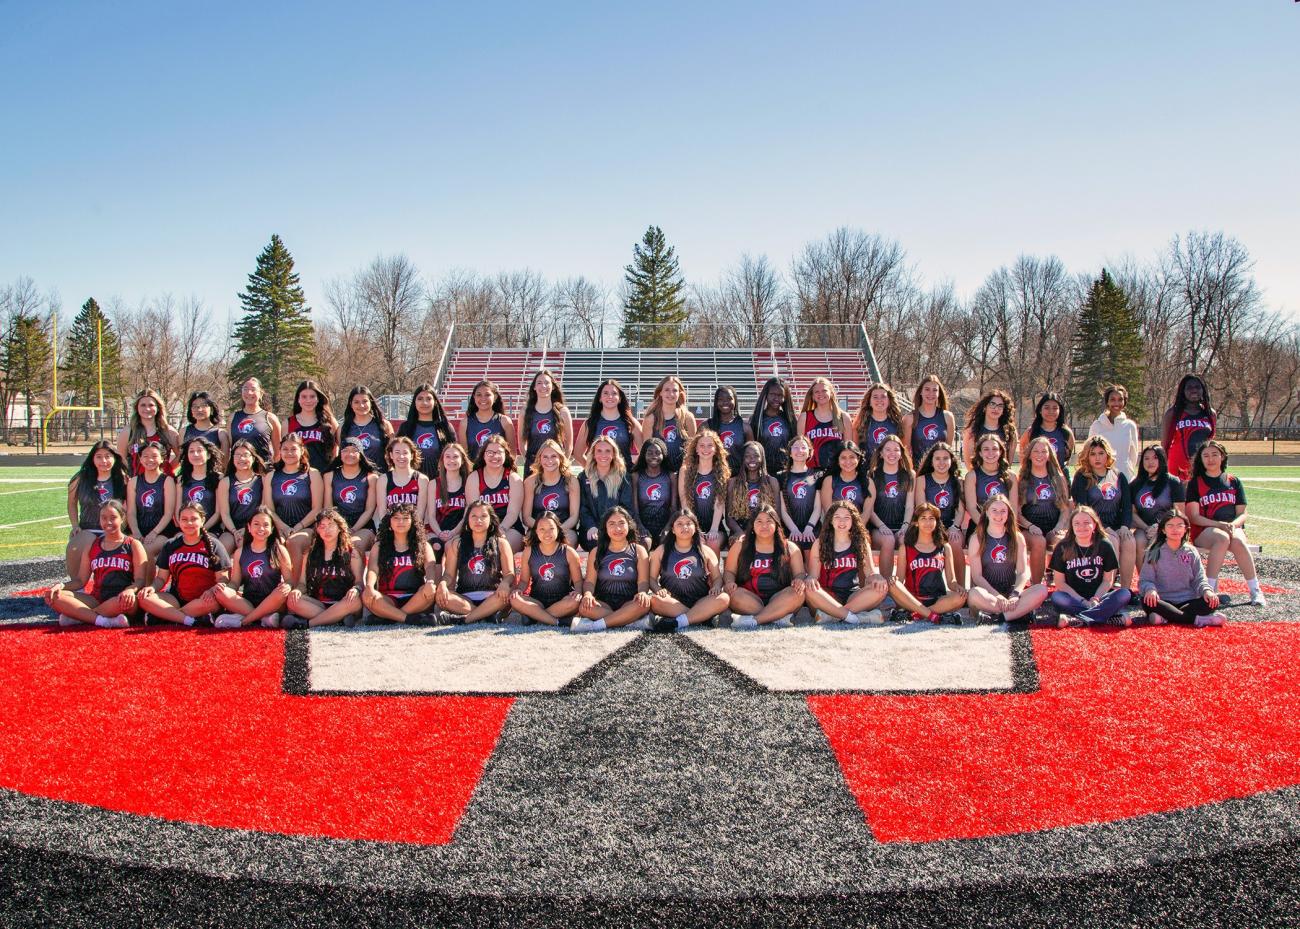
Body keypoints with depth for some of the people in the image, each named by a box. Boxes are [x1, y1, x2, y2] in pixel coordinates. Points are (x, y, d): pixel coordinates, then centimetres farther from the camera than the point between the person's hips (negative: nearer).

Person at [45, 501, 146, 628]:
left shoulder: (133, 545, 5)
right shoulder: (92, 546, 17)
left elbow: (140, 580, -4)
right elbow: (81, 580, 15)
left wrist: (131, 590, -27)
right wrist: (61, 586, -6)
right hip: (97, 600, 4)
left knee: (129, 600, -40)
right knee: (54, 596, -17)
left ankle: (78, 616, -23)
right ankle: (103, 621, -33)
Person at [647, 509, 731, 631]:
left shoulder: (705, 551, 12)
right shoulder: (661, 551, 11)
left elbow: (717, 578, 12)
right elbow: (652, 578, 9)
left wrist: (716, 587, -11)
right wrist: (658, 590, -13)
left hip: (700, 602, 1)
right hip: (671, 602, -1)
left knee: (724, 598, -29)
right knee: (654, 600, -33)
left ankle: (677, 622, -38)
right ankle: (702, 617, -33)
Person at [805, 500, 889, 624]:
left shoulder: (862, 543, 11)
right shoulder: (820, 543, 6)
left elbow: (870, 572, 6)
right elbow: (813, 574, 2)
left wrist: (876, 577, -19)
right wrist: (810, 579, -24)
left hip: (854, 596, 2)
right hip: (829, 597, -2)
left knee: (881, 587, -26)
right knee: (808, 589, -33)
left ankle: (831, 615, -29)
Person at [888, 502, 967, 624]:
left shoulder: (945, 547, 13)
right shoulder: (905, 548, 9)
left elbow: (951, 581, 10)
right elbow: (899, 579, 3)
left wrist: (957, 587, -14)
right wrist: (894, 580, -22)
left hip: (938, 600, 1)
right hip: (912, 599, -1)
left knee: (960, 597, -29)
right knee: (892, 585, -31)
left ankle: (915, 615, -28)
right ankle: (934, 616, -33)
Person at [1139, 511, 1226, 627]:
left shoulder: (1191, 552, 13)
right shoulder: (1154, 553, 6)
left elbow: (1199, 578, 10)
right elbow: (1145, 580, 0)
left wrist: (1206, 590, -13)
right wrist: (1150, 589, -24)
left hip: (1187, 602, 3)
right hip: (1164, 601, -2)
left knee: (1212, 601, -25)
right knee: (1147, 601, -35)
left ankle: (1165, 617, -34)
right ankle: (1197, 619, -37)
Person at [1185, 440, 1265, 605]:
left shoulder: (1234, 481, 15)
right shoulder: (1195, 483, 7)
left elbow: (1242, 514, 9)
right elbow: (1194, 517, -2)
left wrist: (1232, 525, -14)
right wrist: (1219, 525, -16)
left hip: (1233, 527, 2)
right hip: (1204, 530, -2)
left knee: (1238, 542, -34)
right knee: (1222, 538, -37)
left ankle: (1255, 591, -26)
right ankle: (1210, 589, -34)